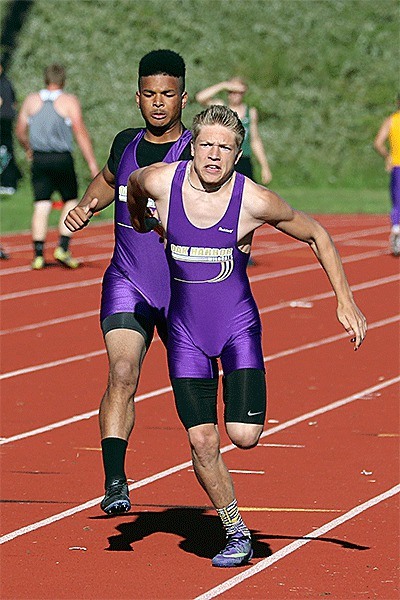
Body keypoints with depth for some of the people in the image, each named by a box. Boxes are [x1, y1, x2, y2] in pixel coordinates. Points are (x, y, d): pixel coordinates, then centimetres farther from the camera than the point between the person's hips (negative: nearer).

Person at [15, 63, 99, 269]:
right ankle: (63, 248, 2)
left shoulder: (31, 100, 7)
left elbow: (20, 132, 12)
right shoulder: (69, 101, -3)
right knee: (70, 202, 13)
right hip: (62, 159, -3)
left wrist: (28, 149, 32)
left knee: (41, 206, 2)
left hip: (39, 160, 3)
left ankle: (38, 254, -3)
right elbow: (81, 133, -8)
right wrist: (92, 164, -8)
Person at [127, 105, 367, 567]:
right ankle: (235, 533, 16)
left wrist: (345, 302, -3)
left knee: (244, 436, -15)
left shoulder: (254, 201, -17)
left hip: (238, 326, -2)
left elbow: (316, 235, -3)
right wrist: (141, 223, 31)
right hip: (185, 331, 2)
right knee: (202, 442, -4)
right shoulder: (159, 182, -13)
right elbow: (132, 185, 13)